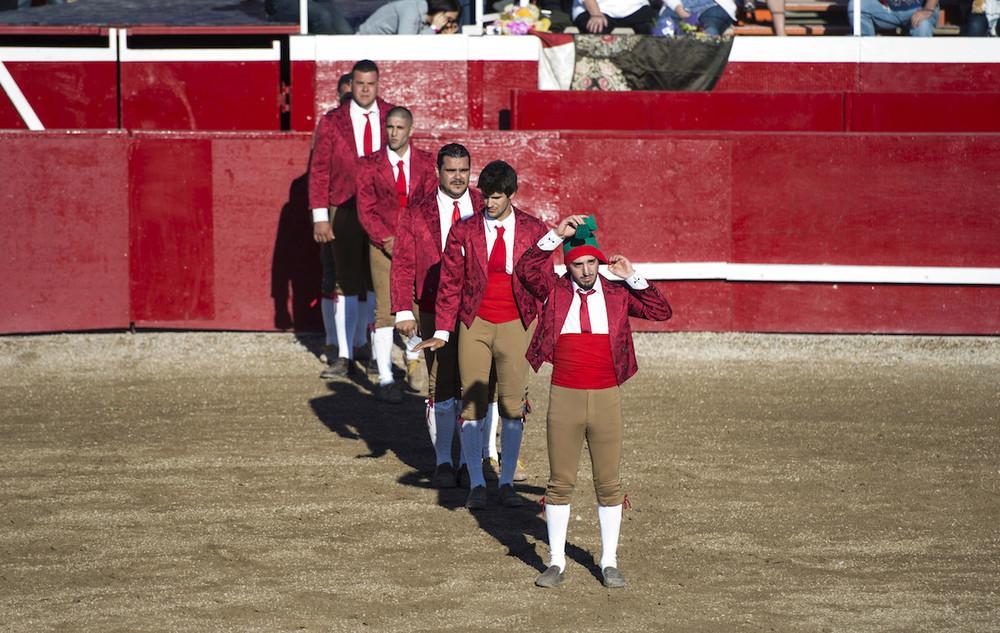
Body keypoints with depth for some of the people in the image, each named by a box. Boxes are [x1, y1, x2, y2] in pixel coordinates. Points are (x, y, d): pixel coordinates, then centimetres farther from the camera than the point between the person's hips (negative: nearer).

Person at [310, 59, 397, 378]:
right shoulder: (331, 122, 2)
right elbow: (319, 170, 2)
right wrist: (320, 216, -4)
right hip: (346, 211, 0)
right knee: (345, 285, 4)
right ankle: (344, 355, 10)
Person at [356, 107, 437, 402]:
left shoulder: (425, 163, 6)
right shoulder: (370, 165, 2)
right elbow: (365, 210, -1)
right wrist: (388, 242, -12)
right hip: (383, 244, -1)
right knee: (385, 310, -6)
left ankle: (414, 362, 29)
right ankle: (385, 378, 0)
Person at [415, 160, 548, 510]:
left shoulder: (534, 230, 2)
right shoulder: (463, 232, 1)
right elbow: (450, 283, 3)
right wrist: (442, 332, -3)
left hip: (516, 325, 0)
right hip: (475, 324, 0)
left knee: (513, 404, 1)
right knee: (472, 404, -2)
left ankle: (507, 482, 11)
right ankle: (476, 484, 5)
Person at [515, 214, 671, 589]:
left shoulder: (617, 294, 5)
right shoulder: (554, 291, 1)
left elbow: (661, 312, -3)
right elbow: (526, 269, -16)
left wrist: (631, 277, -8)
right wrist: (557, 234, -21)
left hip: (606, 399, 1)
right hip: (564, 398, -1)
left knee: (609, 484, 5)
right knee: (560, 483, 5)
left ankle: (609, 562, 14)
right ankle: (556, 562, 13)